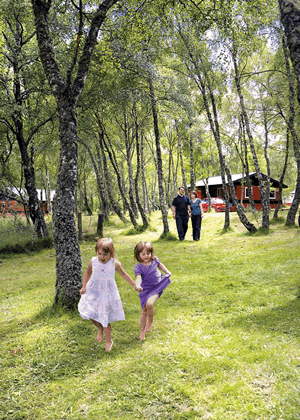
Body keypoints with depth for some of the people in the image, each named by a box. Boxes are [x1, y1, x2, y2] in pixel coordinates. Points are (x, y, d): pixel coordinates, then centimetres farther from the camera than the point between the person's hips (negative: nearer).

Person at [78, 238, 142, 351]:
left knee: (105, 318, 0)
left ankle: (108, 341, 23)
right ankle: (100, 329, 31)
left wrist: (135, 285, 9)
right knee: (91, 315, -4)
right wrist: (84, 287, 8)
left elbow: (123, 274, 6)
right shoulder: (93, 261, -7)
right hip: (94, 292, 2)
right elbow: (88, 273, 13)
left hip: (108, 293, -2)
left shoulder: (115, 263, -10)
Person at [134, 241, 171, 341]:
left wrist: (166, 271, 11)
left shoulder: (154, 260, -1)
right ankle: (142, 331, 28)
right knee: (144, 311, 7)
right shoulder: (138, 267, -13)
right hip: (145, 290, 0)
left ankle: (150, 322, 3)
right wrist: (137, 285, -49)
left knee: (149, 304, -26)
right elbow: (138, 278, -29)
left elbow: (160, 265, 22)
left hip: (156, 288, 0)